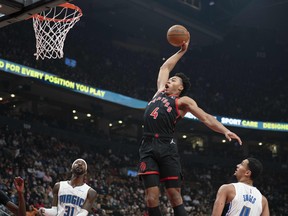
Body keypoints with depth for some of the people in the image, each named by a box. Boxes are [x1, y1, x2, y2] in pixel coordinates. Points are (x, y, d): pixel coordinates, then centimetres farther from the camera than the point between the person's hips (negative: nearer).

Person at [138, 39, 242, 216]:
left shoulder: (183, 101, 9)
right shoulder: (160, 91, 24)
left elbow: (206, 118, -1)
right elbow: (165, 67, 37)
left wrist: (225, 131, -15)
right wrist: (182, 51, 39)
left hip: (167, 147, -4)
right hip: (148, 146, 4)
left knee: (175, 196, -8)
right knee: (152, 197, -7)